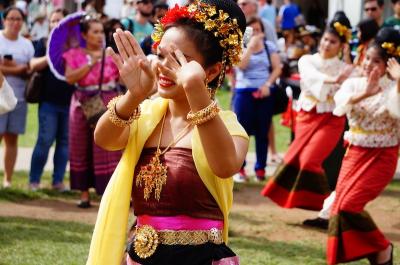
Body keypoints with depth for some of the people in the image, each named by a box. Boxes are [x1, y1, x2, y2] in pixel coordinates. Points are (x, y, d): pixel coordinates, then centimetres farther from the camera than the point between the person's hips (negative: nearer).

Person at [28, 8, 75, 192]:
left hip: (70, 102, 2)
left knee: (64, 142, 5)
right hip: (49, 101, -2)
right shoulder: (44, 43, 7)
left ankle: (58, 181, 13)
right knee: (45, 140, -4)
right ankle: (34, 180, 5)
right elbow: (34, 65, -3)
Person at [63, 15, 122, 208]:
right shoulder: (75, 55, 5)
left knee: (108, 147, -8)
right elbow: (70, 78, -10)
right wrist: (90, 63, -13)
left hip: (108, 104, -1)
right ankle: (84, 194, 12)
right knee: (82, 149, 4)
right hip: (83, 104, 1)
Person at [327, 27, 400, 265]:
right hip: (355, 154, 5)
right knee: (339, 207, 3)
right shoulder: (353, 84, 2)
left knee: (349, 205, -16)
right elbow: (340, 106, -18)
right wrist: (364, 94, -35)